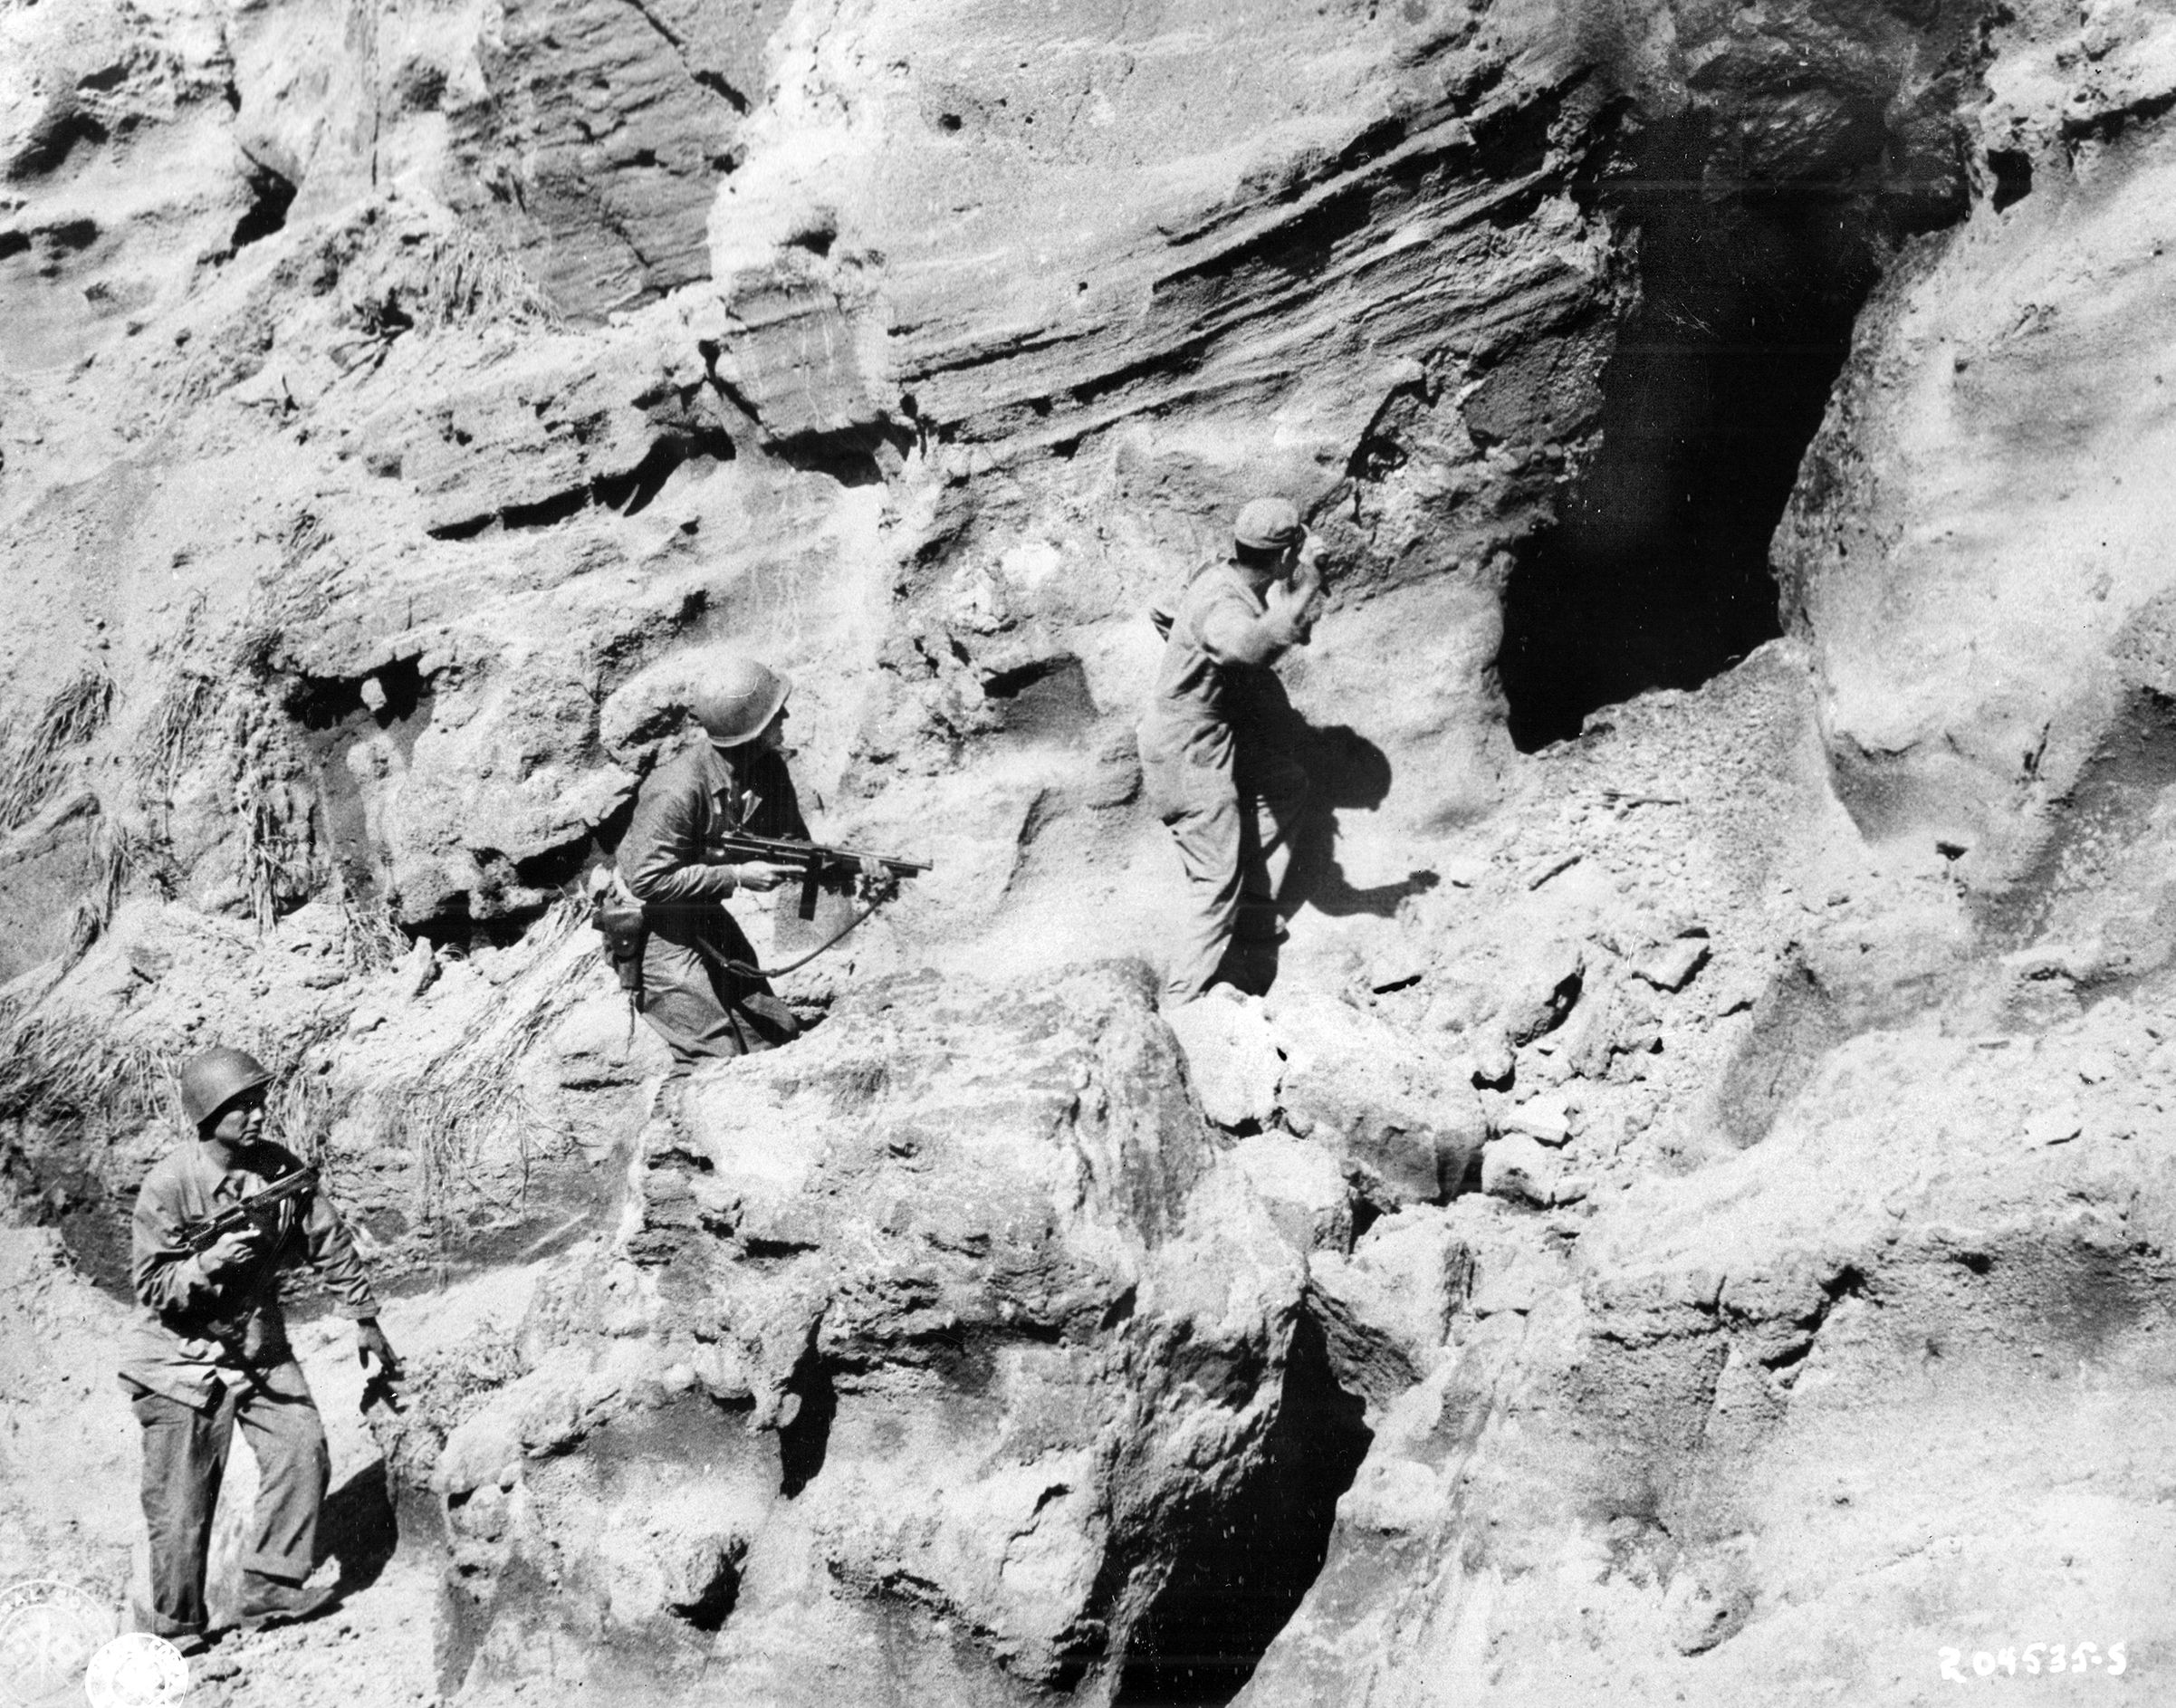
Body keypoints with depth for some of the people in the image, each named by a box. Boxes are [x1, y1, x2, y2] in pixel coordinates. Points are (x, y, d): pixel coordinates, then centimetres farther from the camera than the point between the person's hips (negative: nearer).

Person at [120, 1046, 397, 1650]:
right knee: (181, 1503, 0)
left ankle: (270, 1590, 3)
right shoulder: (168, 1186, -18)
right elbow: (151, 1287, -16)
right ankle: (173, 1627, 17)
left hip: (260, 1345, 5)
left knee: (303, 1451, -9)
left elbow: (330, 1242, 7)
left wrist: (364, 1318, 12)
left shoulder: (280, 1169, -4)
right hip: (183, 1358, -4)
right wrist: (211, 1262, -33)